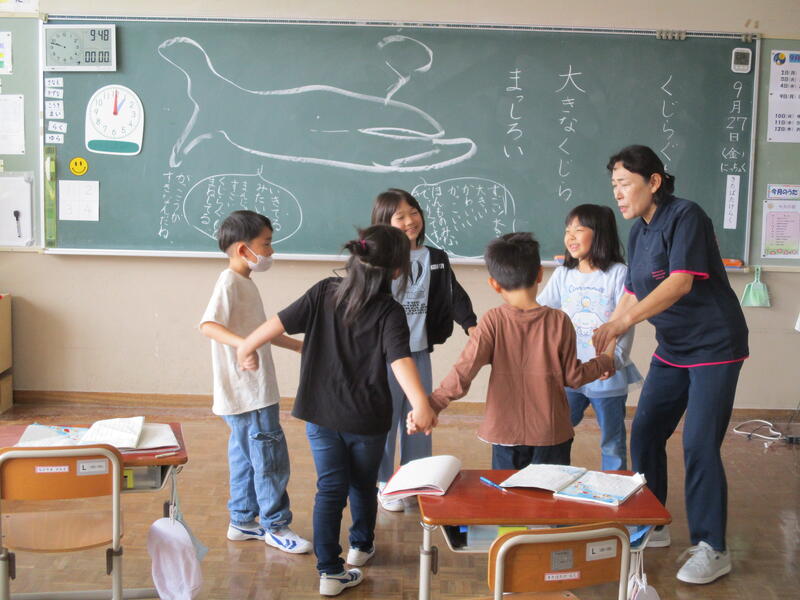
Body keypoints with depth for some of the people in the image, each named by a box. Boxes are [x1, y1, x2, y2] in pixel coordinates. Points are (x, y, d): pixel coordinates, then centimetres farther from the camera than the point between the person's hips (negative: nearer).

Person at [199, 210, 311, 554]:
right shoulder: (229, 282, -16)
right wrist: (243, 343, -46)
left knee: (245, 457, 16)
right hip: (247, 393, -10)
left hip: (256, 391, 10)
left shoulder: (245, 282, 15)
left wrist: (297, 345, 31)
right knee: (271, 458, -4)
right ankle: (276, 526, 7)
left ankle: (242, 522, 26)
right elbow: (208, 325, -31)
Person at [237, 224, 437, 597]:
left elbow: (281, 321, -6)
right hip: (367, 419, -2)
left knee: (330, 489, 9)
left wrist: (247, 346, 9)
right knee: (363, 485, 22)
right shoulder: (390, 312, -16)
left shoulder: (324, 293, -6)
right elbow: (400, 360, -31)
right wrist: (421, 405, -42)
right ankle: (361, 546, 43)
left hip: (322, 413, 2)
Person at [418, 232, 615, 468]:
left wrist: (431, 404, -9)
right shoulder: (559, 322, -9)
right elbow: (573, 376, -1)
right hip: (551, 433, 0)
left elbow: (463, 374, -17)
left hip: (505, 434, 0)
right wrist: (607, 361, 16)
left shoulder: (493, 322, -12)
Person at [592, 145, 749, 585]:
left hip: (714, 346, -8)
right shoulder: (637, 232, 5)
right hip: (672, 349, 8)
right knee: (644, 434, 8)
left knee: (700, 446, -8)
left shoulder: (685, 217, -19)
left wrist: (622, 322, -40)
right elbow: (633, 294, 9)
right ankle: (651, 526, 24)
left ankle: (712, 549, 5)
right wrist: (608, 345, 0)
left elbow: (681, 282, -31)